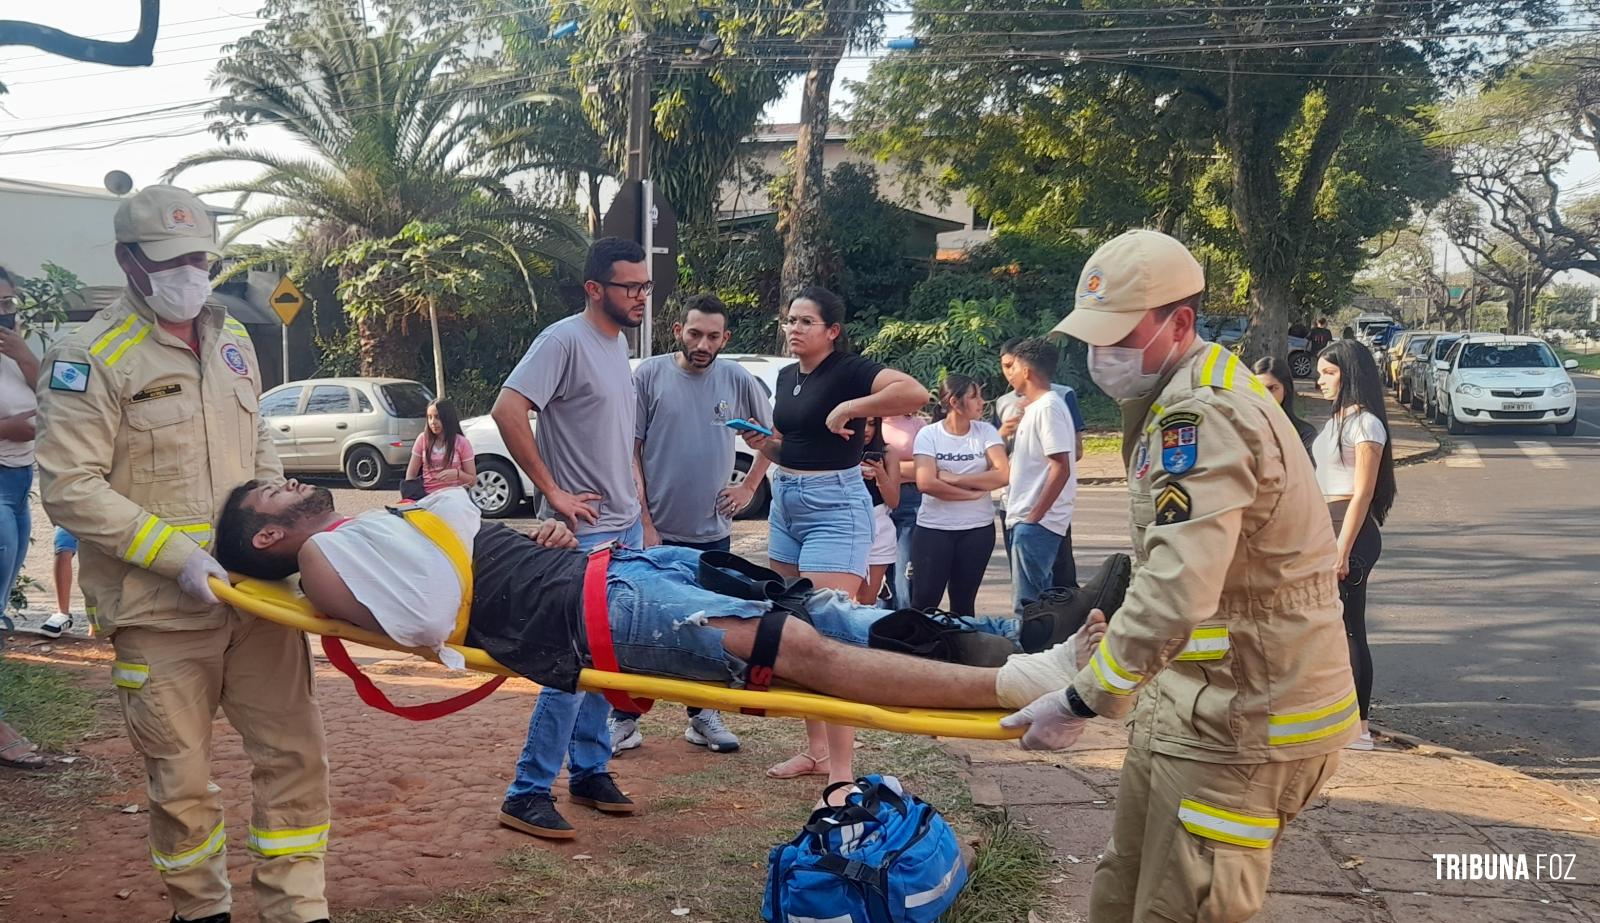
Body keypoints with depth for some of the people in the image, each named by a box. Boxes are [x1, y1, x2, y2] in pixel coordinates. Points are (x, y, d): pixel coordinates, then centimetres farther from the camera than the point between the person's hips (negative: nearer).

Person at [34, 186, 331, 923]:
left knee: (295, 754, 6)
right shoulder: (92, 356, -8)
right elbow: (70, 487, -14)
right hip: (161, 613, -5)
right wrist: (179, 556, -19)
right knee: (182, 779, 6)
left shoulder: (232, 340, 12)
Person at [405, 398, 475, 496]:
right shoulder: (423, 438, 8)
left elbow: (473, 480, 4)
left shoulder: (462, 443, 2)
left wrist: (457, 473, -14)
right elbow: (410, 474, 11)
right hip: (426, 496, 2)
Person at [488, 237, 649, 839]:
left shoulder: (618, 344, 14)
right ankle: (528, 794, 0)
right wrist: (552, 491, -20)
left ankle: (590, 772, 24)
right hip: (585, 533, -9)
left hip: (625, 529, 9)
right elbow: (507, 410, -23)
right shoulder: (565, 340, -13)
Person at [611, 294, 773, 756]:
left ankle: (703, 716, 24)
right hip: (655, 529, -3)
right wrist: (644, 523, -10)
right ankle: (624, 719, 12)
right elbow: (629, 453, -6)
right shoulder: (649, 374, -6)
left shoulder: (738, 380, 1)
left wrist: (748, 487, 7)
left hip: (712, 531, 3)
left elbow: (772, 436, 17)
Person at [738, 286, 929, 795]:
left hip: (835, 508, -9)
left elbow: (916, 393, -29)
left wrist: (849, 408, -25)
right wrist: (764, 442, 2)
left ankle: (841, 772, -11)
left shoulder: (849, 370, -12)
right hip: (786, 503, 9)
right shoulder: (787, 377, 12)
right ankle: (816, 749, 22)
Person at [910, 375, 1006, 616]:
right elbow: (926, 483, -16)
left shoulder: (986, 432, 2)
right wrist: (974, 493, -12)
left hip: (978, 529, 2)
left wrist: (953, 479, -14)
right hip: (934, 529, -2)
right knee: (925, 600, -2)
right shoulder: (928, 435, -5)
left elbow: (1002, 474, -11)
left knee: (964, 602, 10)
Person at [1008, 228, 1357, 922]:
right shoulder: (1181, 400, 12)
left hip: (1245, 715, -10)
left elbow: (1175, 596, -30)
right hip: (1198, 692, 10)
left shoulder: (1203, 414, -22)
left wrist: (1083, 702, -22)